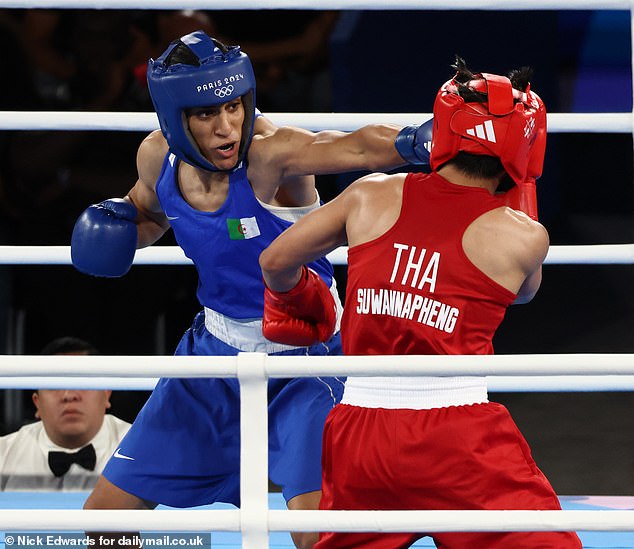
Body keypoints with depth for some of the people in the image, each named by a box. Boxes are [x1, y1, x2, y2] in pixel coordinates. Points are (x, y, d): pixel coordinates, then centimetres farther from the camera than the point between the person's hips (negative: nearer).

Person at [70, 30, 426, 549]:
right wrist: (113, 222, -7)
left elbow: (359, 146, -47)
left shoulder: (269, 152, -27)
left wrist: (412, 140, -68)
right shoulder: (158, 157, -9)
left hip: (305, 357, -6)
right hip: (217, 349, 6)